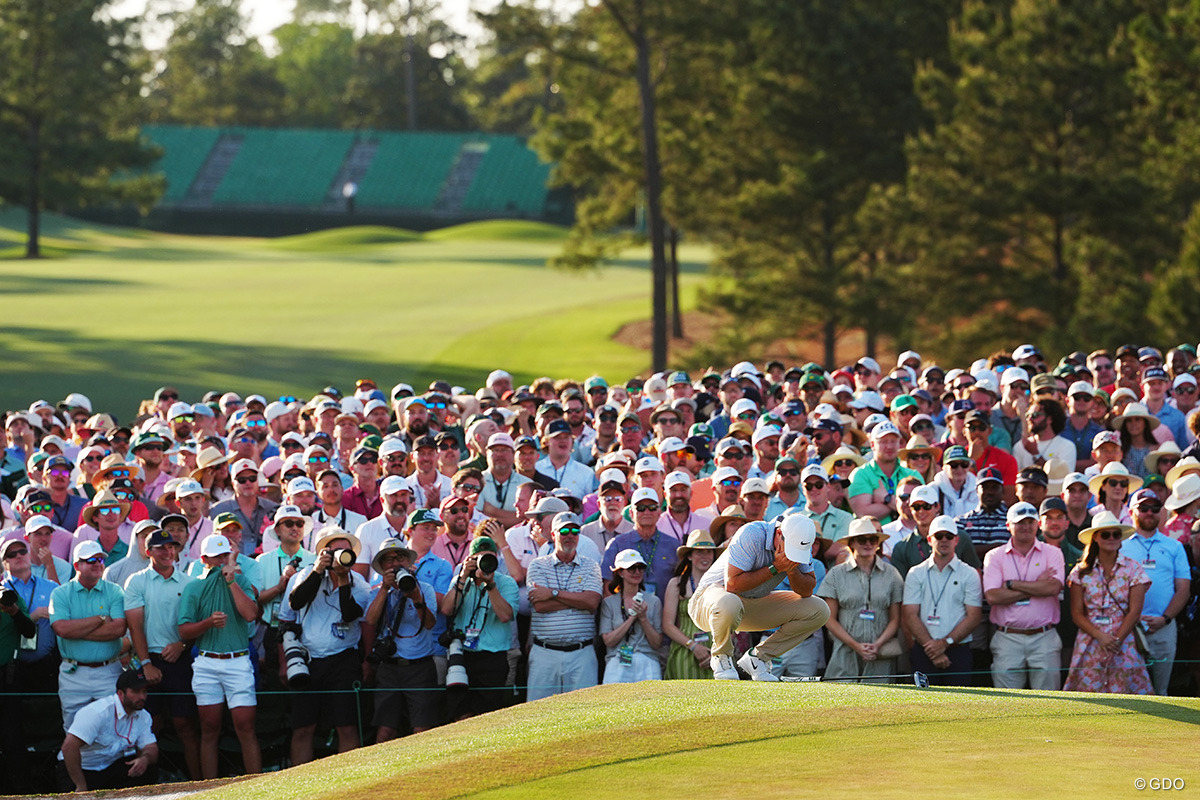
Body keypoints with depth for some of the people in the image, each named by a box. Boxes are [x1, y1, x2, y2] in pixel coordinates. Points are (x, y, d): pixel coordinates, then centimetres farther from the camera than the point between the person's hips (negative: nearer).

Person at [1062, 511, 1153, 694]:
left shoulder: (1133, 569, 5)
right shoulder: (1081, 572, 7)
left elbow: (1134, 612, 0)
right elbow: (1077, 614, 4)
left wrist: (1116, 641, -10)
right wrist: (1101, 637, -10)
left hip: (1124, 643, -1)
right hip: (1090, 643, 1)